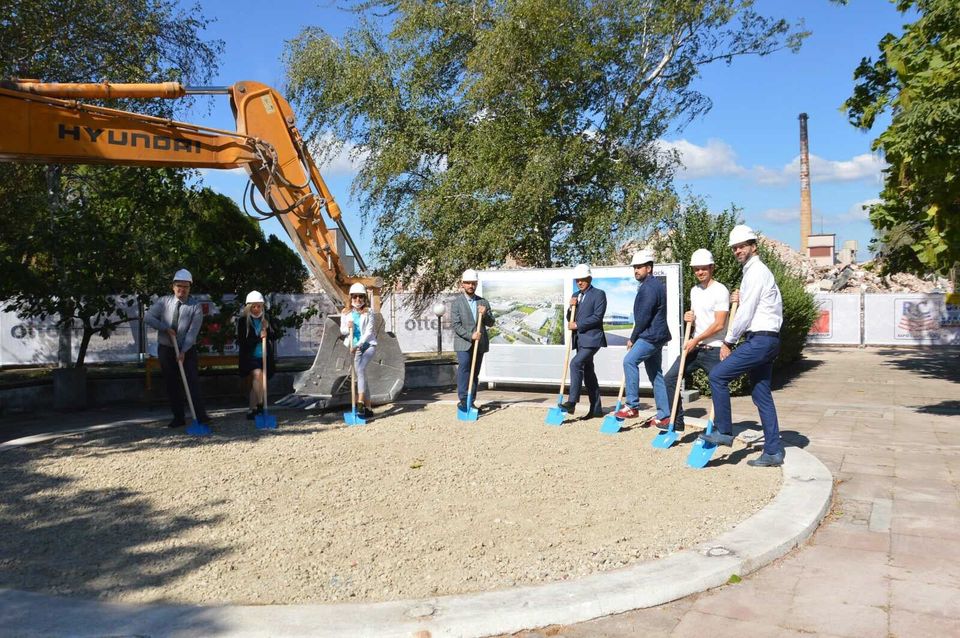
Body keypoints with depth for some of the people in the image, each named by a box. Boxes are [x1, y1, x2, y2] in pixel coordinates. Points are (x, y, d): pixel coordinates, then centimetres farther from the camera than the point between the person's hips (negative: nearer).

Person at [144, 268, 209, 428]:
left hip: (187, 350, -3)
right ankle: (178, 418, 12)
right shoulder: (164, 301, 0)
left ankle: (200, 415, -14)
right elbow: (147, 318, -7)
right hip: (165, 349, 3)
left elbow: (193, 331, -15)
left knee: (192, 382, -11)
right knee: (172, 385, 5)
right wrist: (166, 328, -17)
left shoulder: (195, 307, -8)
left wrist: (183, 351, -22)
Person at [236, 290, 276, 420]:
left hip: (264, 357, 4)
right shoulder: (243, 320, -4)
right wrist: (258, 338, -16)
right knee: (258, 374, -28)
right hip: (249, 357, -4)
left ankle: (252, 411, 17)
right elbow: (241, 342, -9)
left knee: (255, 384, 8)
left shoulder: (266, 318, 7)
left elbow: (274, 336, 9)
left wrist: (267, 332, -10)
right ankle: (260, 405, -24)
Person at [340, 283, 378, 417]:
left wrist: (358, 345, -21)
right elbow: (342, 331, 11)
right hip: (355, 348, 4)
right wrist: (347, 328, -13)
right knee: (361, 374, 3)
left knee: (361, 368, -26)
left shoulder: (369, 313, -3)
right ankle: (368, 407, 9)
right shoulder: (346, 314, 7)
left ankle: (360, 402, -31)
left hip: (368, 345, -4)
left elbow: (369, 331, -11)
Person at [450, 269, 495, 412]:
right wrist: (470, 336, -18)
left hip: (479, 343, 4)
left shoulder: (483, 302, 11)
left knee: (475, 373, 6)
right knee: (464, 369, -17)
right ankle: (463, 400, -15)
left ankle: (471, 402, 11)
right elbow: (455, 325, -7)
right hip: (463, 343, -4)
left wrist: (484, 315, -10)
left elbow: (491, 323, 11)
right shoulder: (457, 302, 0)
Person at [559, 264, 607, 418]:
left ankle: (572, 402, -26)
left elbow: (597, 317, -14)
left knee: (576, 364, -24)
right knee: (588, 372, 10)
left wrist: (577, 325, -13)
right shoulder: (576, 296, 17)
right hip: (580, 340, 8)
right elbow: (570, 319, 17)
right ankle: (596, 409, 15)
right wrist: (571, 307, -2)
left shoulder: (599, 294, -4)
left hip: (592, 338, -8)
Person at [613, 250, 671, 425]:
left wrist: (633, 338, -10)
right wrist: (636, 337, 17)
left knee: (629, 361, -21)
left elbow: (644, 316, -18)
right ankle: (664, 414, 13)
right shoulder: (654, 285, 19)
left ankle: (632, 406, -22)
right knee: (655, 374, 11)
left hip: (651, 336, -11)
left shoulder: (650, 287, -15)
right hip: (654, 336, 11)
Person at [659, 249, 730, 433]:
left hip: (713, 350, -7)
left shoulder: (720, 290, -10)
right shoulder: (694, 290, 13)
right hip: (694, 347, 8)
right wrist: (690, 318, 3)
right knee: (670, 379, 2)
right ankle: (675, 423, 9)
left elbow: (719, 325, -16)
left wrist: (696, 340, -13)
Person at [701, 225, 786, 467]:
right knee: (762, 395, 9)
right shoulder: (754, 271, 21)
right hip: (766, 340, 10)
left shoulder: (756, 272, -11)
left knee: (717, 376, -11)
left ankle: (724, 432, -3)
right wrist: (739, 299, 11)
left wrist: (728, 341, -7)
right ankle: (773, 452, 12)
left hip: (759, 340, -10)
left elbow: (746, 313, -15)